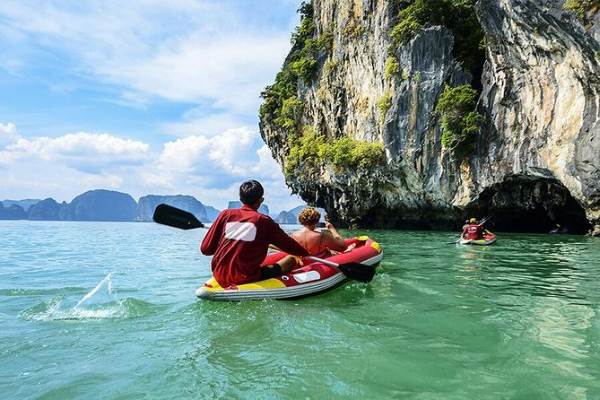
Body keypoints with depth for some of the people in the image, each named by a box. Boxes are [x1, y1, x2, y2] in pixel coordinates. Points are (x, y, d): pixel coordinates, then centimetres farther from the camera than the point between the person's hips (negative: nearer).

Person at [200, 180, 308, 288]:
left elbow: (205, 249, 3)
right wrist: (307, 253, 24)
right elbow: (291, 246, 4)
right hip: (246, 279, -4)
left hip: (219, 277, 4)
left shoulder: (226, 214, 1)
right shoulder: (264, 221, -6)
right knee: (291, 259, 6)